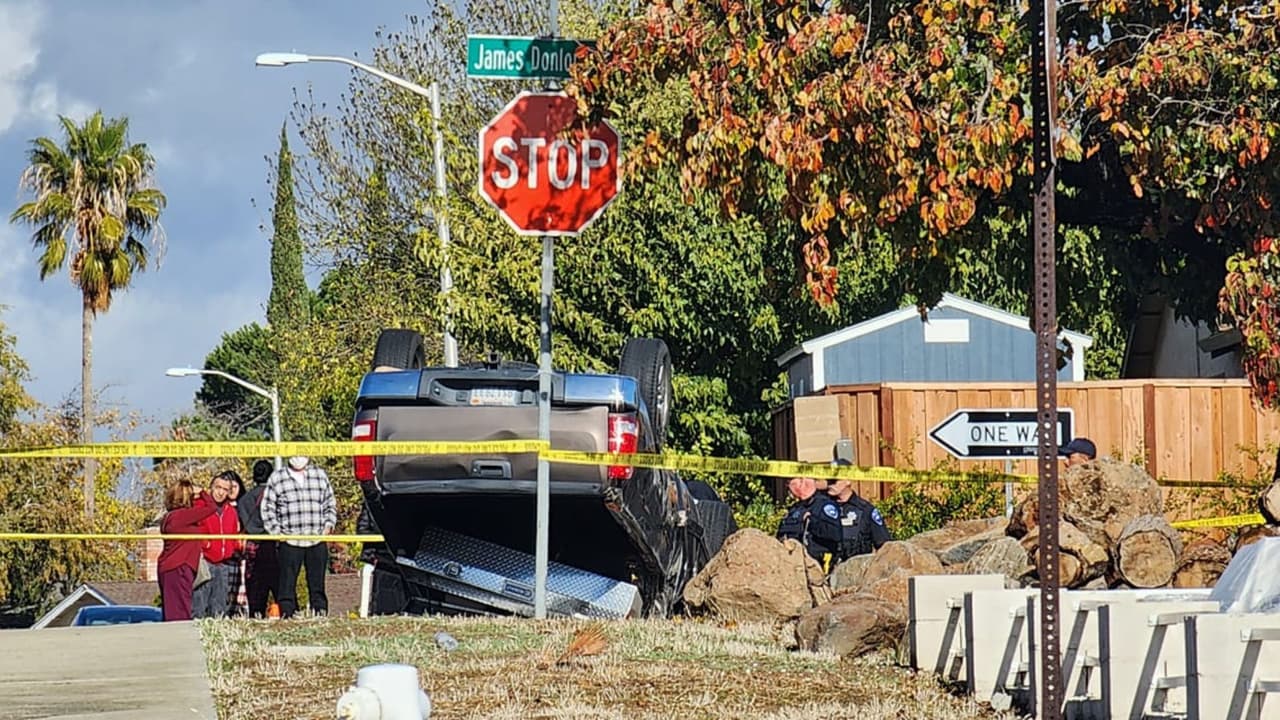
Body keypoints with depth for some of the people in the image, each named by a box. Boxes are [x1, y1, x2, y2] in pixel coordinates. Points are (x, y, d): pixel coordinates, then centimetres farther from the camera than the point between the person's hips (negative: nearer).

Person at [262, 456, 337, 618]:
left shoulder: (320, 476, 12)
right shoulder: (276, 478, 5)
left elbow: (330, 505, 19)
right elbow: (267, 509, 5)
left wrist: (328, 525, 4)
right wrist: (277, 531, -5)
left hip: (317, 542, 2)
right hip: (289, 543, -2)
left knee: (317, 585, 6)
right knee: (287, 585, -3)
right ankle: (287, 616, -2)